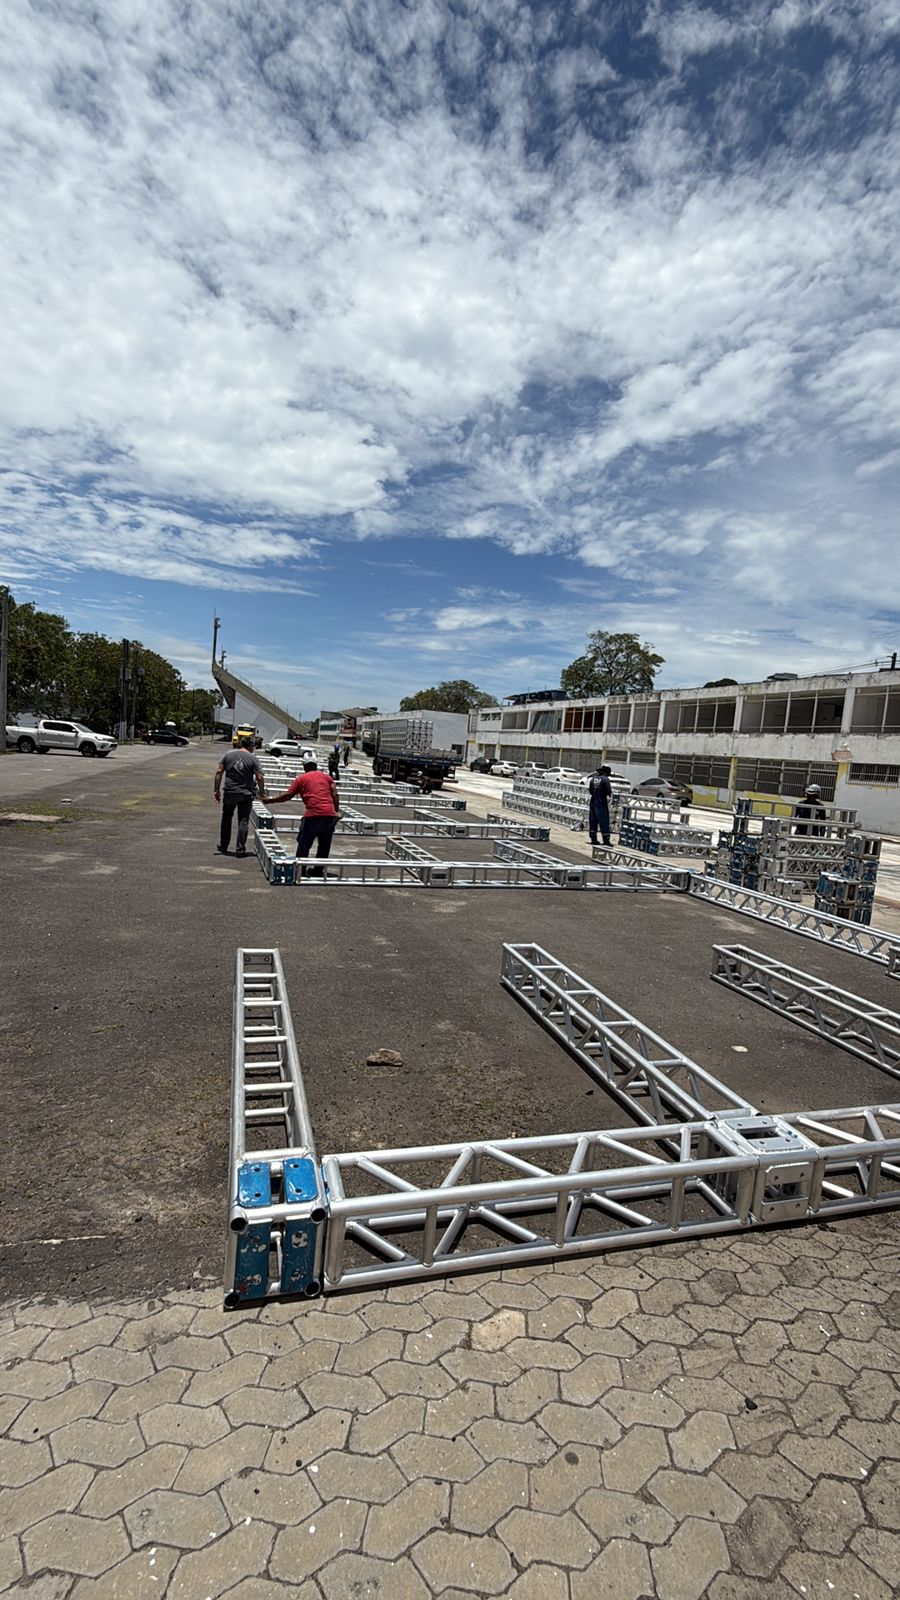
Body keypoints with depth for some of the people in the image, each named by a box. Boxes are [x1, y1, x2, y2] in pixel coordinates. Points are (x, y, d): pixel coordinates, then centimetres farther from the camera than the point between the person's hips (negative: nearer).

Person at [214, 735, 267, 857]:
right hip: (246, 794, -2)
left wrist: (216, 790, 4)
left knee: (226, 819, 20)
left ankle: (223, 847, 27)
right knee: (243, 821, 5)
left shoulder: (228, 754, 3)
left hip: (229, 793, 2)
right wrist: (262, 794, 3)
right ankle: (240, 850, 4)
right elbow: (259, 778, -8)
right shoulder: (253, 758, -4)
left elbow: (219, 772, 0)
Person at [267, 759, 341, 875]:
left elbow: (288, 795, 9)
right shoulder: (327, 776, 19)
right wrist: (337, 810, 10)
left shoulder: (301, 778, 12)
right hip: (330, 814, 3)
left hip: (313, 814, -3)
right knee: (324, 844, 16)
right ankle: (318, 869, 20)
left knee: (304, 842, 9)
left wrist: (271, 800, 20)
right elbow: (335, 794, 7)